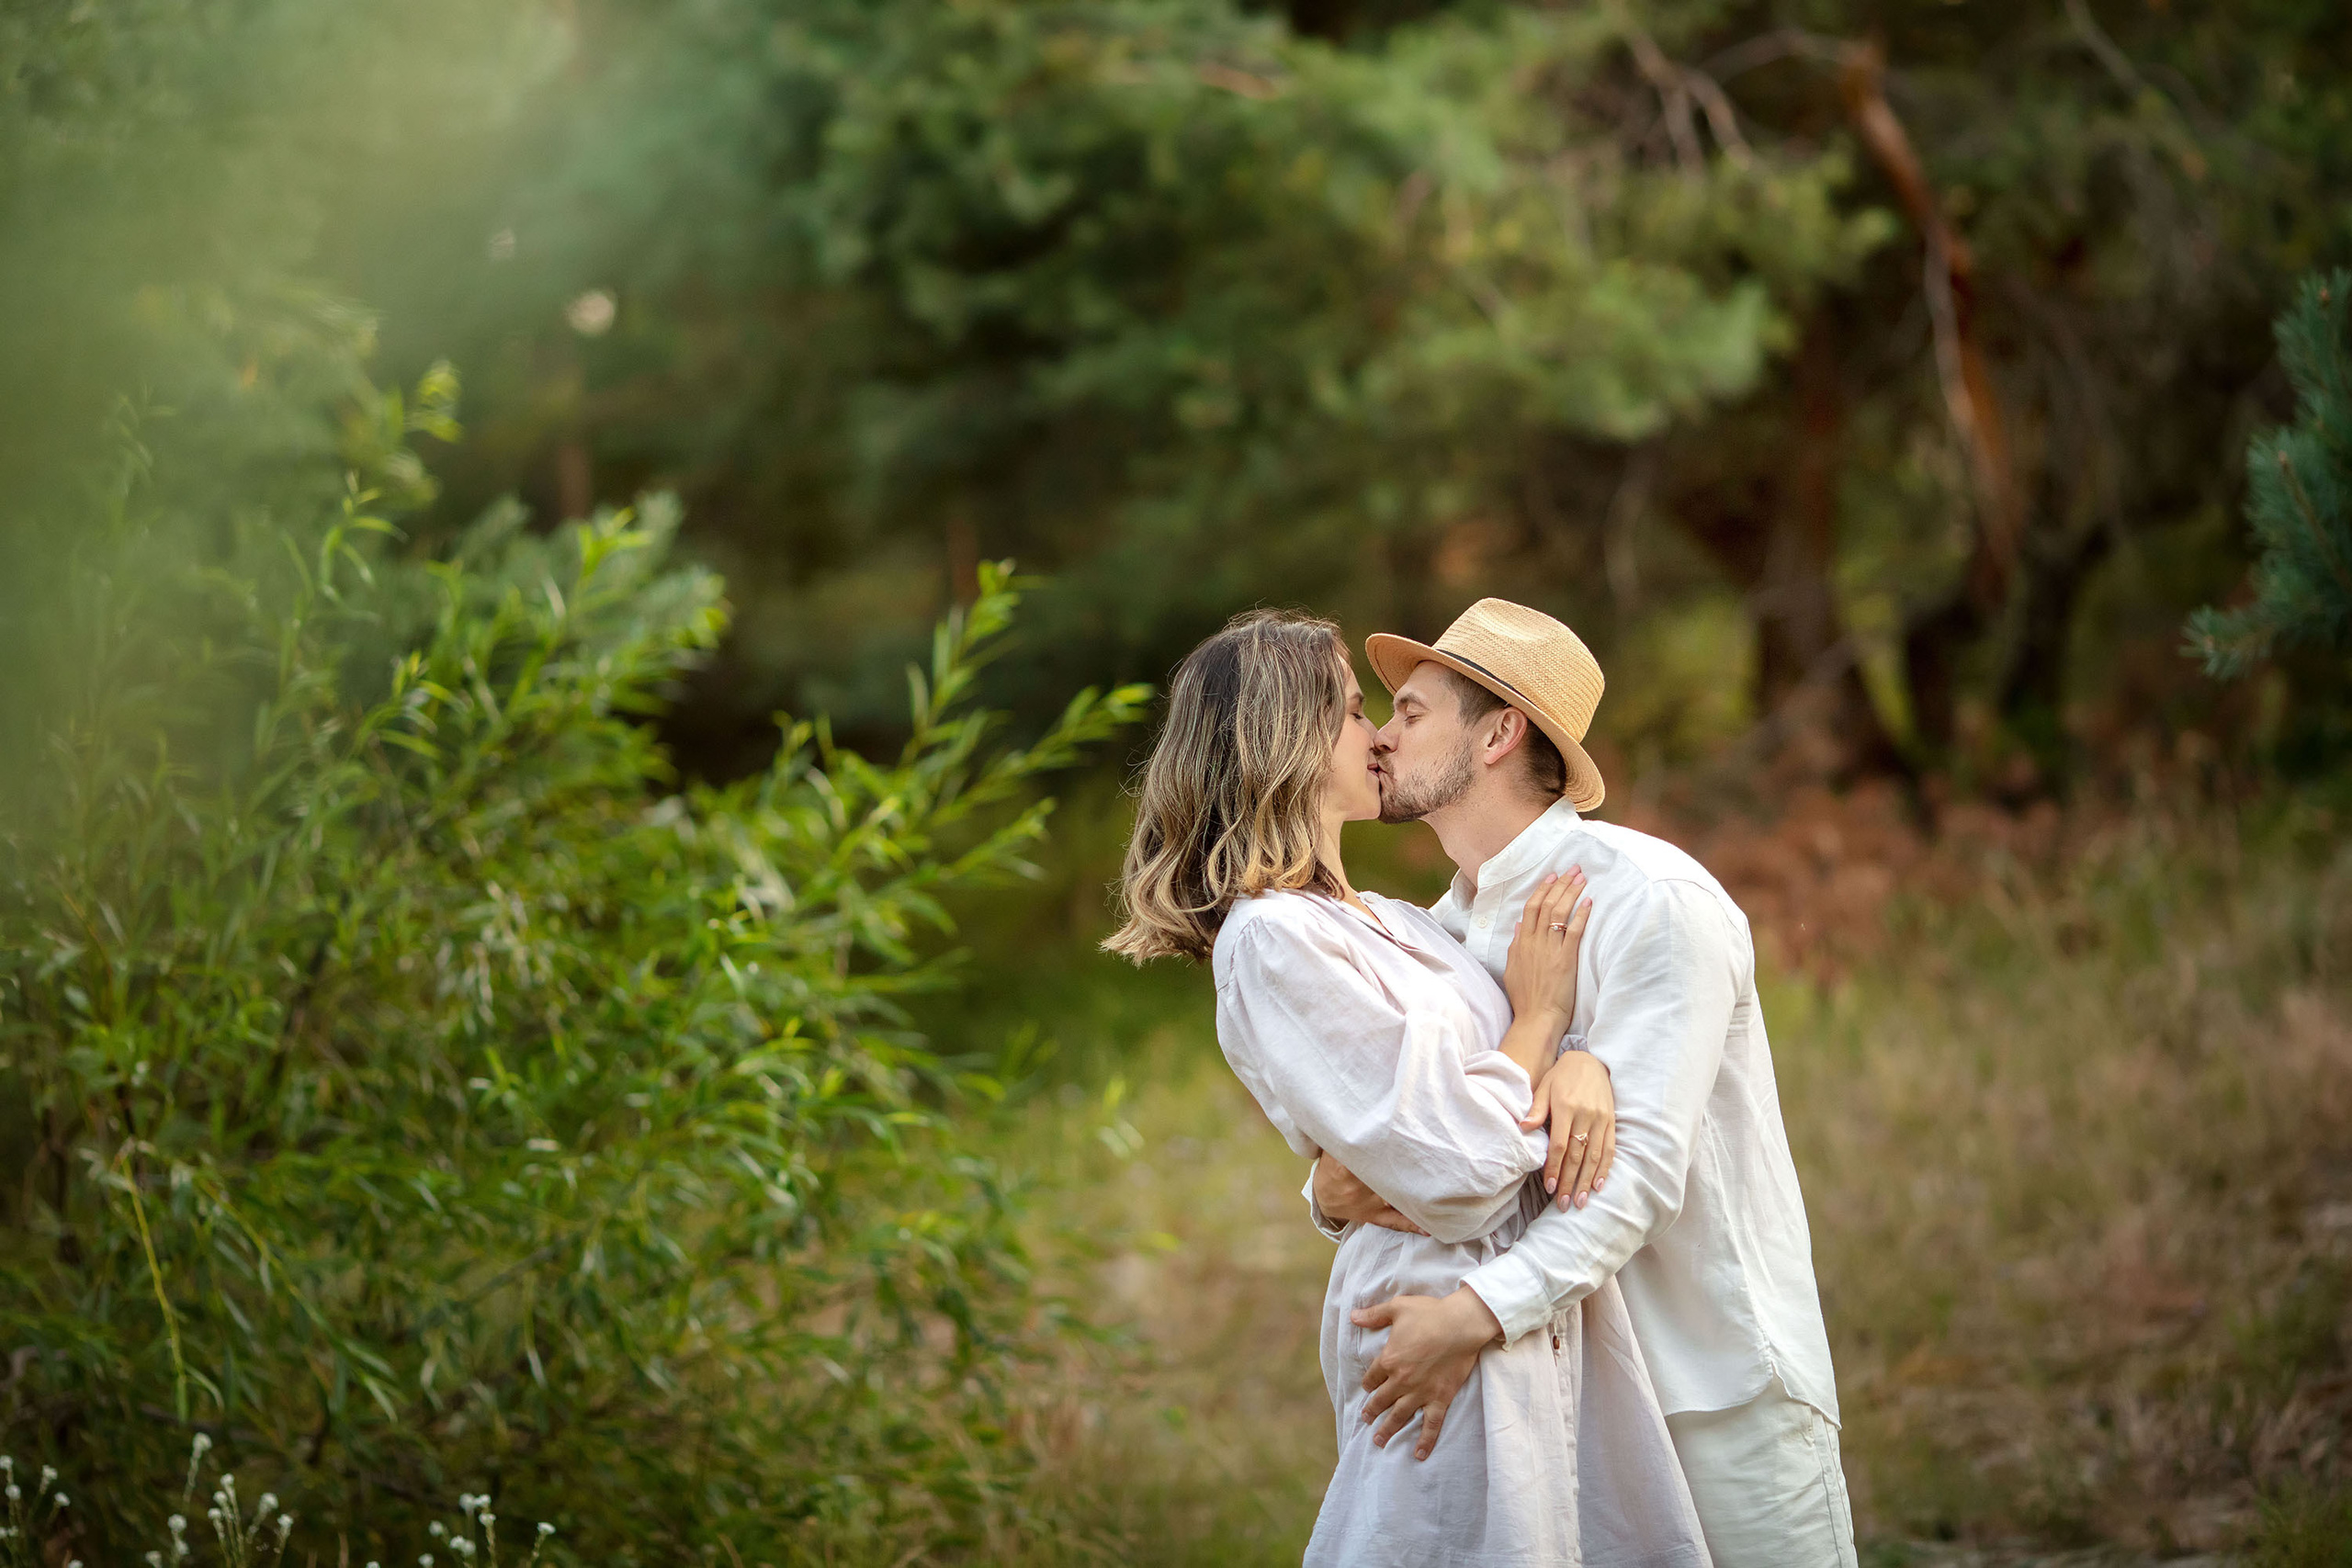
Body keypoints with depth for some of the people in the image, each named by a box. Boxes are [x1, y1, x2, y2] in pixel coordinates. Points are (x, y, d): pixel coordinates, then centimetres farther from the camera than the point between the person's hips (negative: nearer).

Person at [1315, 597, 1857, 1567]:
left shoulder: (1653, 901, -15)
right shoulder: (1443, 933, 10)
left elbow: (1642, 1165, -24)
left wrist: (1480, 1311, -36)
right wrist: (1333, 1188, -18)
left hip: (1722, 1374, -6)